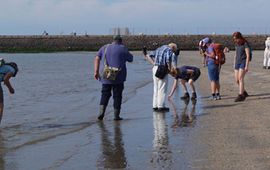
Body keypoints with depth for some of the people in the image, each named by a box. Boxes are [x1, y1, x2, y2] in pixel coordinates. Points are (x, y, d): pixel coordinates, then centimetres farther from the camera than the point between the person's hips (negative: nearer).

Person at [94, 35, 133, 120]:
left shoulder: (104, 48, 10)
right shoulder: (123, 48, 0)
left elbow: (97, 59, 2)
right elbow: (130, 59, 10)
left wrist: (96, 71, -1)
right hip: (118, 76, -3)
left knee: (105, 94, 10)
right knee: (117, 95, 5)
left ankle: (101, 112, -7)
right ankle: (116, 115, 6)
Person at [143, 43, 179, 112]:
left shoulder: (159, 48, 22)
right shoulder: (169, 50, -4)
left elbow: (151, 56, 16)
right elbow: (168, 59, -20)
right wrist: (169, 68, -9)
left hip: (155, 68, 8)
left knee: (156, 88, 12)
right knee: (162, 89, -4)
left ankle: (155, 106, 14)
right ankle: (161, 106, -4)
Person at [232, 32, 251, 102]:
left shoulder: (246, 44, -9)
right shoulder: (237, 45, 14)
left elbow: (248, 55, -14)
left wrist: (247, 66, -20)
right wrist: (234, 66, 17)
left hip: (244, 63, -7)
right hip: (237, 63, 7)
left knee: (240, 79, -17)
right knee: (237, 80, 3)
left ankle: (240, 96, -19)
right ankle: (244, 93, 22)